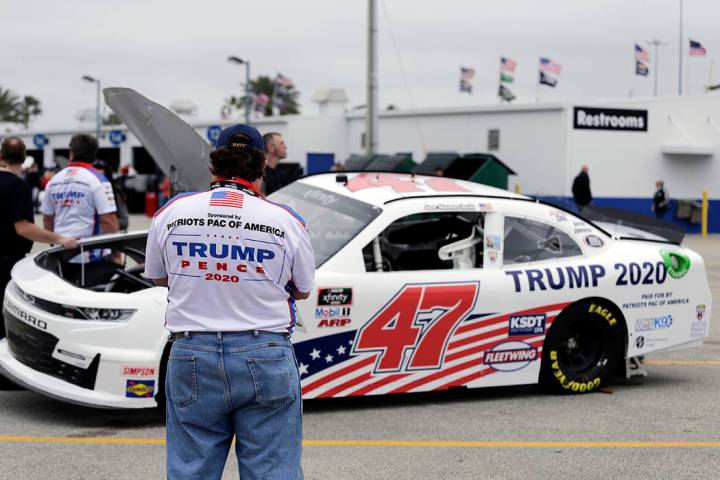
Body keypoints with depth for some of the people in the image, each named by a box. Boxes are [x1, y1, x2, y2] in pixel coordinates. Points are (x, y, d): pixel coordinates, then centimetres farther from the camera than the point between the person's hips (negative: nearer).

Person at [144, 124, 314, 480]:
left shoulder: (172, 213, 0)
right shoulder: (285, 222, -5)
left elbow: (158, 278, 14)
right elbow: (302, 291, 7)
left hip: (192, 356, 2)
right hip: (265, 356, -1)